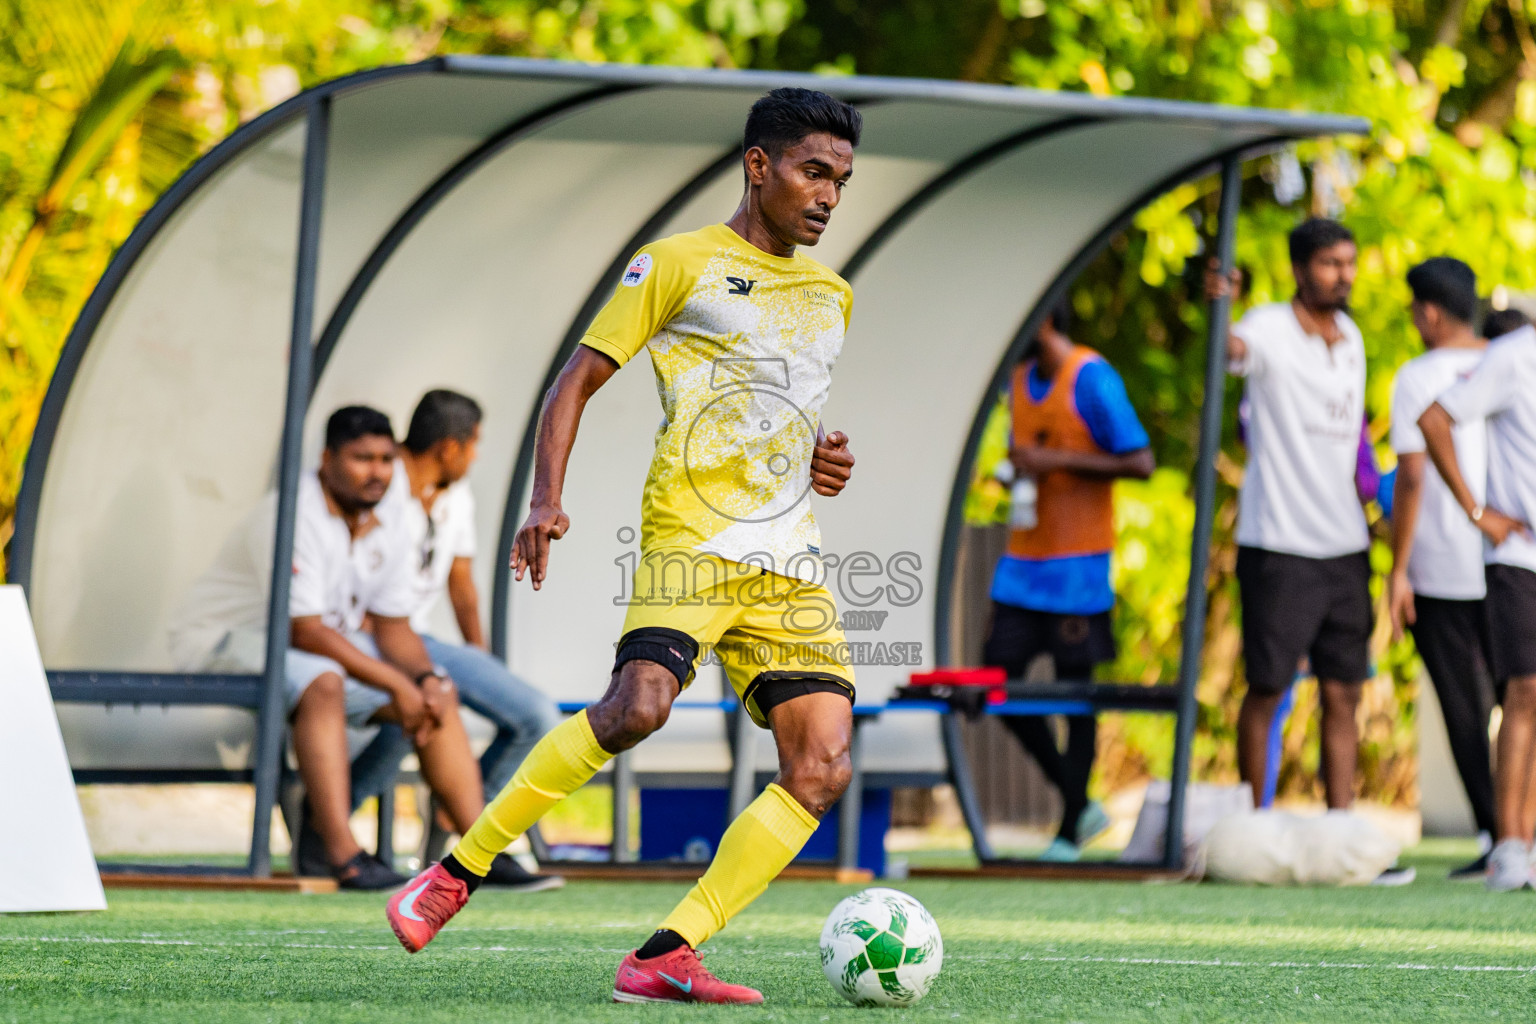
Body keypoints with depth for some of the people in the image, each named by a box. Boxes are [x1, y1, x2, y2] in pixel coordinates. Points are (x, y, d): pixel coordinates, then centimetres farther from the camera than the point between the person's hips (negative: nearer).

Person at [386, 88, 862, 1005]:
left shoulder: (833, 296, 23)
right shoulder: (680, 264, 4)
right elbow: (577, 381, 3)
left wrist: (826, 461, 13)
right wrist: (547, 501, -12)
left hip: (791, 562, 6)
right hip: (692, 538, -6)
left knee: (823, 767, -10)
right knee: (639, 706, -29)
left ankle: (665, 958, -12)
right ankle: (458, 872, -14)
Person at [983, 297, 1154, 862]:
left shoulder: (1092, 379, -10)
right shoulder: (1019, 381, 13)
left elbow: (1140, 462, -13)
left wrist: (1057, 460, -18)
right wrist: (1017, 466, 4)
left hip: (1077, 563, -8)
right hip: (1023, 560, 8)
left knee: (1075, 688, -2)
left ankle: (1069, 832, 6)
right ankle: (1078, 802, 16)